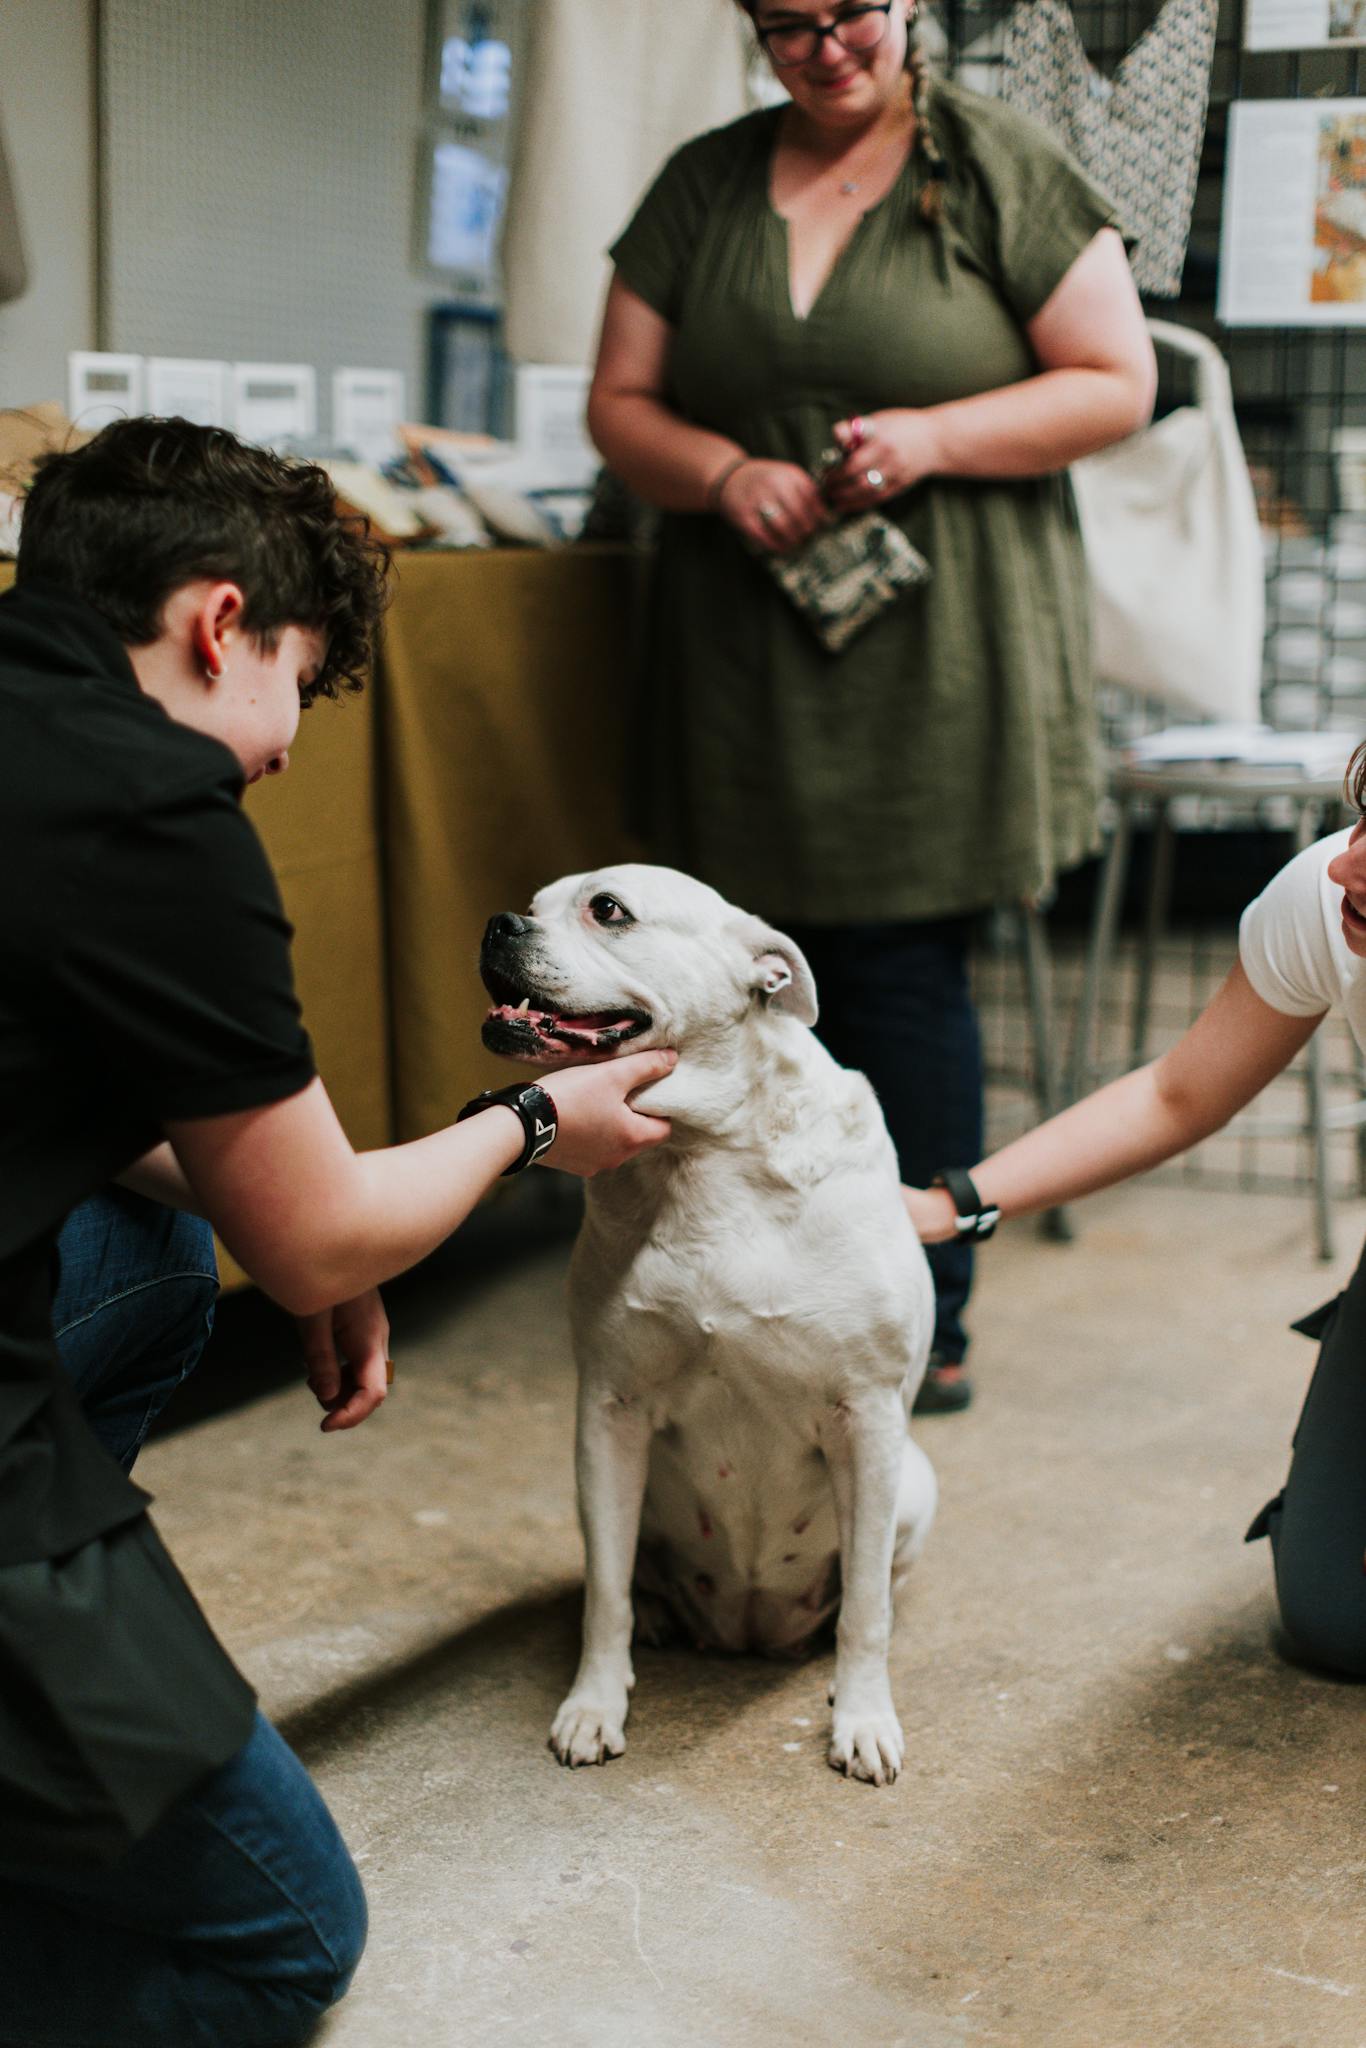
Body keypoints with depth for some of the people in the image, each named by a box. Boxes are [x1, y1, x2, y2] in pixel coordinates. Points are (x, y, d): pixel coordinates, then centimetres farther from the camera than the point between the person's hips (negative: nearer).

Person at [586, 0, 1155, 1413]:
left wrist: (932, 438, -14)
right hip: (747, 657, 4)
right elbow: (618, 406, 12)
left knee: (901, 967, -4)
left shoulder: (997, 169, 2)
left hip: (932, 661, -4)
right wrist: (723, 471, -9)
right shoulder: (702, 187, 13)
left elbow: (1117, 384, 0)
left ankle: (928, 1327, 6)